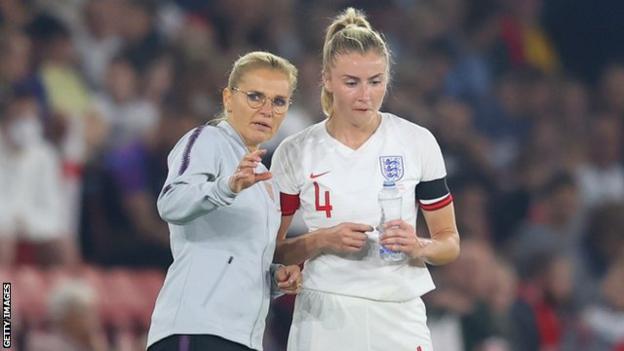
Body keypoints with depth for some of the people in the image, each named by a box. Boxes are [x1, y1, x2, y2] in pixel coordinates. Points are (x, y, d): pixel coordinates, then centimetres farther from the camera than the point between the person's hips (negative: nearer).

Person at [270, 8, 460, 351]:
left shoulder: (418, 143, 2)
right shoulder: (294, 153, 1)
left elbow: (450, 242, 8)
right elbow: (271, 249, 5)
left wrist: (418, 246, -14)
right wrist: (322, 240, -12)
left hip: (400, 322, 0)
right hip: (322, 323, 0)